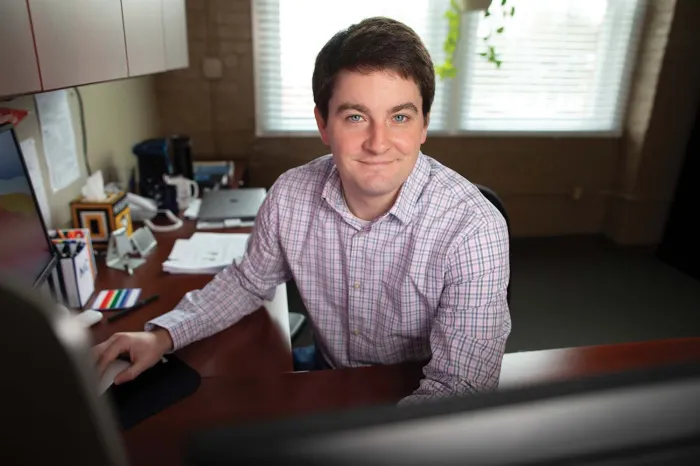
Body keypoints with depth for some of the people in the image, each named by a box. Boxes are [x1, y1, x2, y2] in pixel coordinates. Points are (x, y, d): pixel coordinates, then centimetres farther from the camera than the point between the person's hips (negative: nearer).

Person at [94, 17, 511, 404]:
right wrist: (164, 335, -8)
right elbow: (250, 282, 4)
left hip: (418, 407, -3)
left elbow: (461, 388, -26)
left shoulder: (473, 228, -27)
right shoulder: (291, 194, -13)